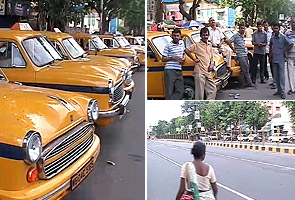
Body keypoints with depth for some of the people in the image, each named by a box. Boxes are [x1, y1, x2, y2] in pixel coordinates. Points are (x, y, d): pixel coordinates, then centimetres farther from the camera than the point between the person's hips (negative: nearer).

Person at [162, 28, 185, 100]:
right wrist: (173, 58, -15)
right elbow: (163, 59, -3)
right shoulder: (168, 46, -4)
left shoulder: (182, 43, 13)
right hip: (170, 71, -6)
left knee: (180, 91, 0)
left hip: (179, 71, 6)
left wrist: (183, 58, 7)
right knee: (169, 91, -4)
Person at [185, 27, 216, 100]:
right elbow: (186, 50, -14)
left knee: (212, 89, 7)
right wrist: (194, 59, -11)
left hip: (207, 72, 7)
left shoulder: (209, 45, 15)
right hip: (199, 72, -7)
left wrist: (211, 65, 6)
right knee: (200, 91, -3)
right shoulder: (197, 45, -4)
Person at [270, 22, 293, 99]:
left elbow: (290, 44, -7)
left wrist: (286, 51, -4)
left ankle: (282, 92, -5)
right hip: (274, 59, 6)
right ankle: (278, 90, 20)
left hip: (281, 59, -6)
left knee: (281, 75, -6)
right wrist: (270, 54, 18)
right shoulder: (272, 38, 7)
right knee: (276, 75, 10)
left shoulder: (283, 37, -9)